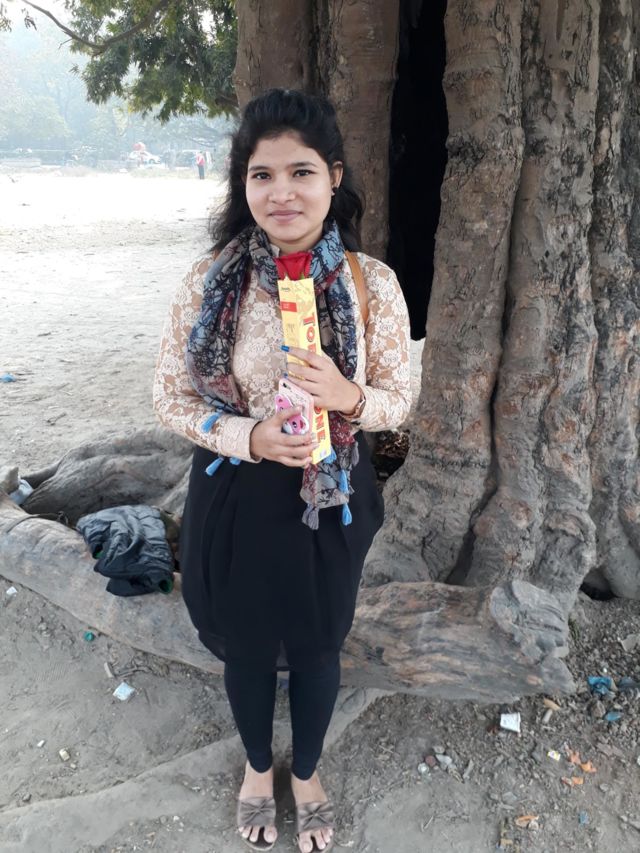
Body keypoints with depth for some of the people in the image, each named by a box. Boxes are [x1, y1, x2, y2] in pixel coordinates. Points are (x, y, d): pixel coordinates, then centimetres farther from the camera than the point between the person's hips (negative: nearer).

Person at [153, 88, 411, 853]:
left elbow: (398, 397, -3)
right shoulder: (213, 278, -12)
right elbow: (171, 397, -5)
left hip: (332, 500, 0)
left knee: (316, 644, 21)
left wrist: (347, 398, -26)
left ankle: (306, 771, 53)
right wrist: (250, 436, -22)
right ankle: (258, 766, 54)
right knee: (245, 645, 21)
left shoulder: (372, 283, -12)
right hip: (236, 499, 0)